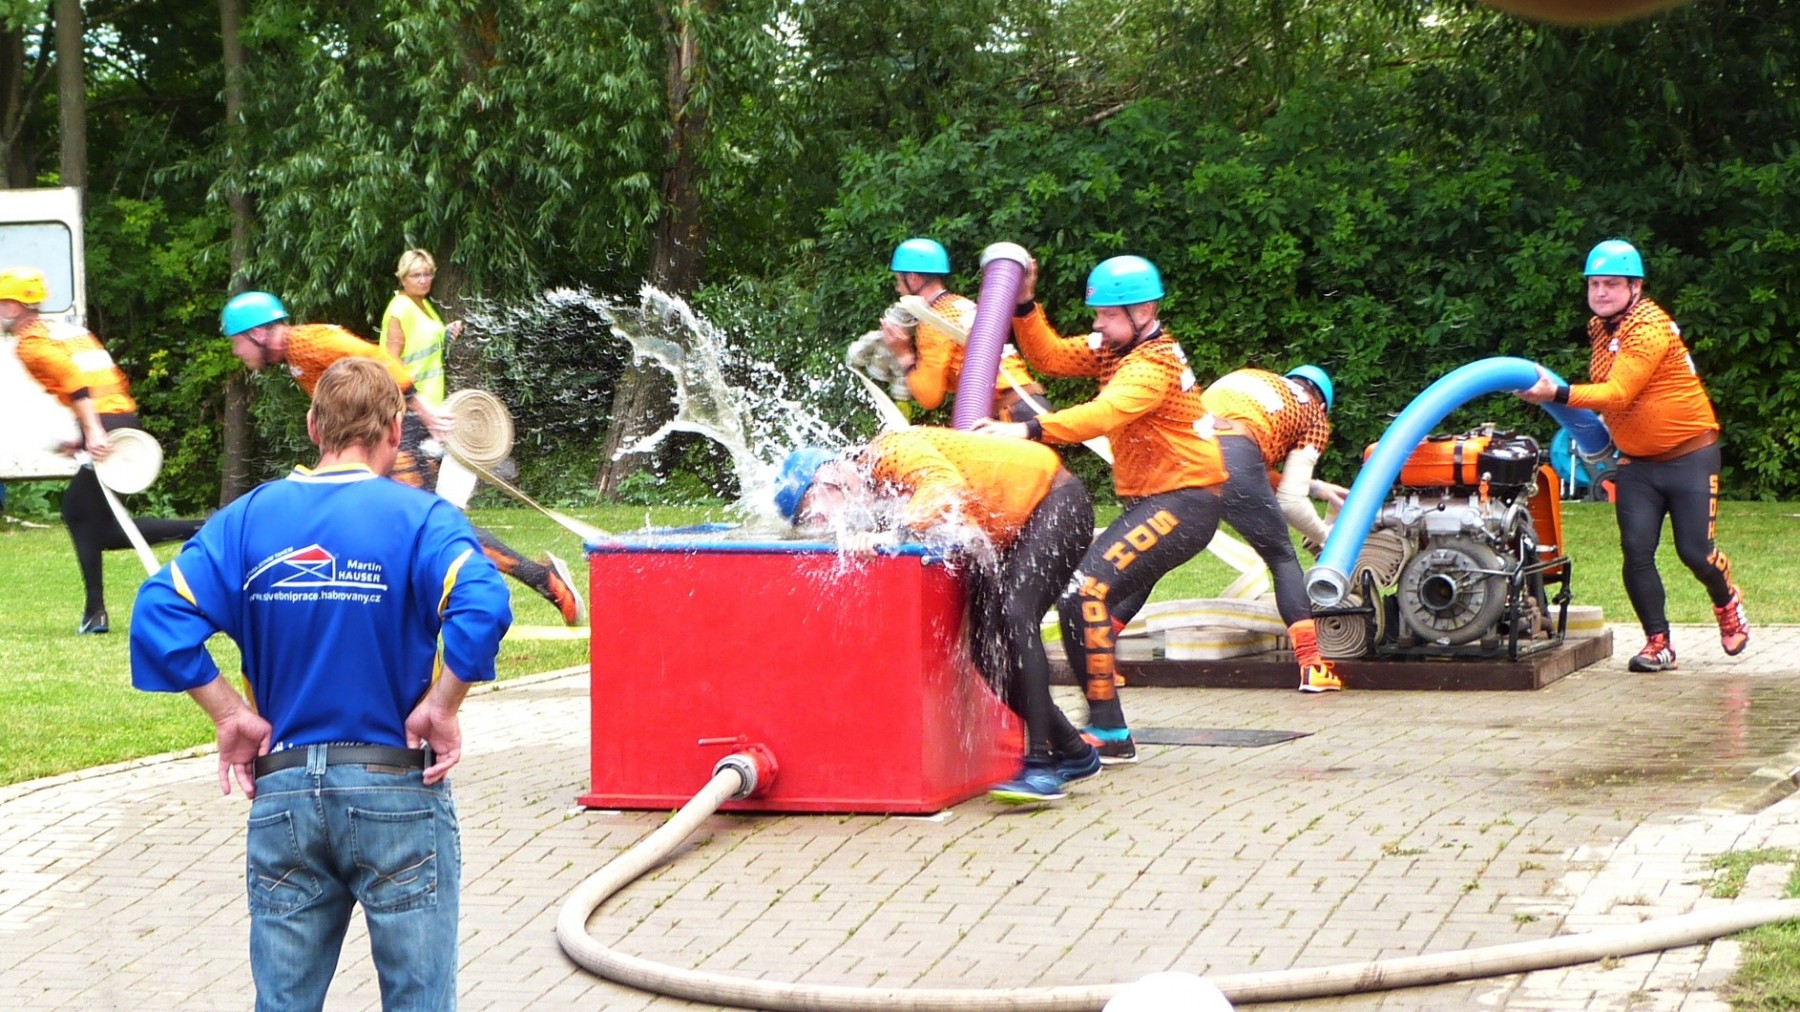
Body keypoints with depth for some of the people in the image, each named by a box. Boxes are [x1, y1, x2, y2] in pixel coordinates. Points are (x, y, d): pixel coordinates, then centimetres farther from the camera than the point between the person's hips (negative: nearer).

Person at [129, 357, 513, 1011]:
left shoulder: (249, 517, 4)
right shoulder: (419, 517, -6)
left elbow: (159, 614, -7)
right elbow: (483, 607, -24)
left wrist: (230, 715, -1)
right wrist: (439, 708, -12)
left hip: (282, 790, 3)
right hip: (396, 787, -3)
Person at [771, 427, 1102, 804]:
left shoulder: (894, 451, -26)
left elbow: (948, 490, -43)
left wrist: (888, 533, -52)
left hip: (1056, 503, -9)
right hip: (1009, 533, 9)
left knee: (1015, 616, -25)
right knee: (987, 646, 1)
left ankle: (1041, 764, -28)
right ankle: (1073, 753, 14)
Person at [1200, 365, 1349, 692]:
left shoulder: (1247, 377, 39)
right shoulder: (1314, 414, 25)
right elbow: (1290, 500, 15)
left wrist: (1315, 487, 48)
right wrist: (1323, 536, 32)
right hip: (1233, 457, -4)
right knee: (1283, 559, 15)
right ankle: (1312, 666, 9)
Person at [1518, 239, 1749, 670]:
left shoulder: (1649, 329, -21)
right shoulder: (1600, 329, 7)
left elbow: (1618, 393, -31)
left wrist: (1559, 394, -39)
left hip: (1688, 454, -7)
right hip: (1635, 461, 7)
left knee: (1695, 550, -4)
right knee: (1636, 551, -8)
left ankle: (1727, 603, 28)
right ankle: (1658, 643, 0)